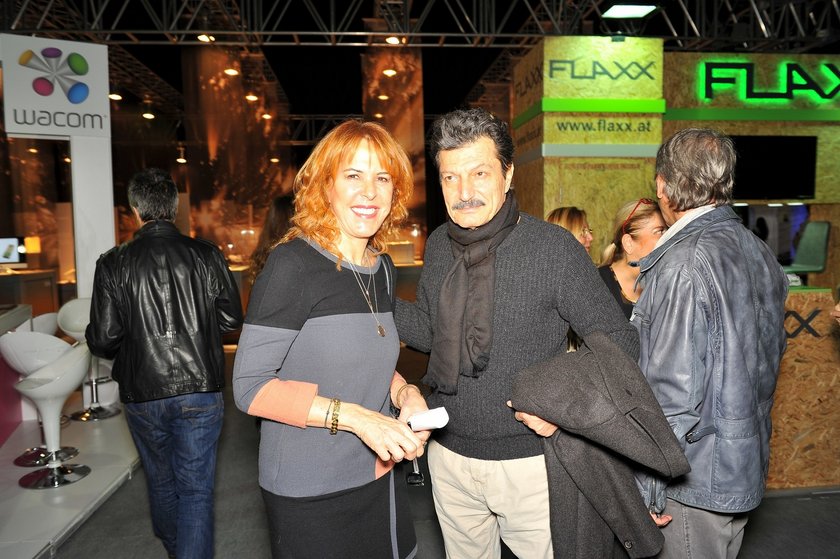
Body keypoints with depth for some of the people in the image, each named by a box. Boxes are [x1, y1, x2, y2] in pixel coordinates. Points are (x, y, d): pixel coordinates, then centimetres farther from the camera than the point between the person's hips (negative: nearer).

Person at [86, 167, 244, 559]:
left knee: (161, 482, 24)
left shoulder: (113, 264, -8)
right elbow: (232, 320, -1)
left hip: (143, 395, 2)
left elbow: (103, 341, -8)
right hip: (199, 393, -1)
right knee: (196, 490, 7)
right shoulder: (207, 256, -8)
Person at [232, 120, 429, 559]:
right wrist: (352, 416, -25)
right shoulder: (293, 264, -18)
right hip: (308, 493, -6)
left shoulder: (382, 268, 4)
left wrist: (405, 393, -5)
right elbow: (249, 386, -18)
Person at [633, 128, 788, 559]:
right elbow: (770, 355, 13)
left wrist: (646, 488, -16)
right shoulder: (761, 254, 4)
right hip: (748, 464, 8)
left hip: (697, 477, -8)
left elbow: (676, 393, -25)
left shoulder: (683, 265, -24)